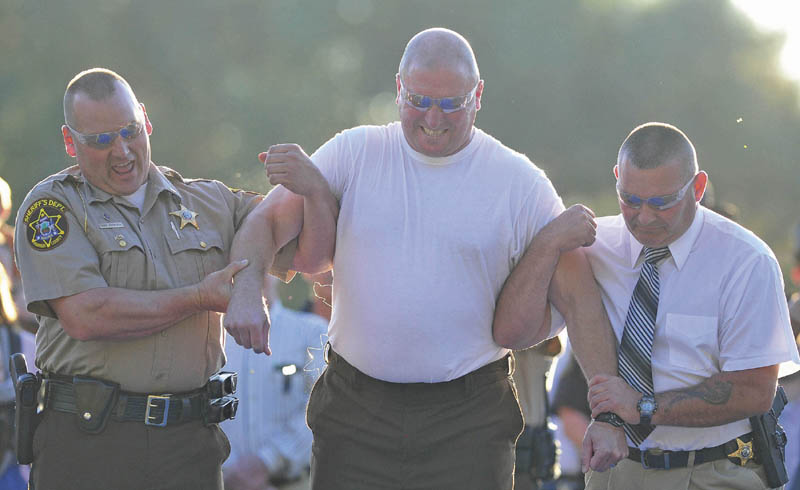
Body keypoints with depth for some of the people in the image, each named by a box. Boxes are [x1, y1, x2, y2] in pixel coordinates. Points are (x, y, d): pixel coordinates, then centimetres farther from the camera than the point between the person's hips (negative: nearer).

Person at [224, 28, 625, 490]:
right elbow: (267, 219, 0)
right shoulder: (354, 152, 4)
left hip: (470, 421, -1)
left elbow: (580, 299, 0)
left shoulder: (522, 182, 0)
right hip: (355, 410, 1)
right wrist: (246, 292, -21)